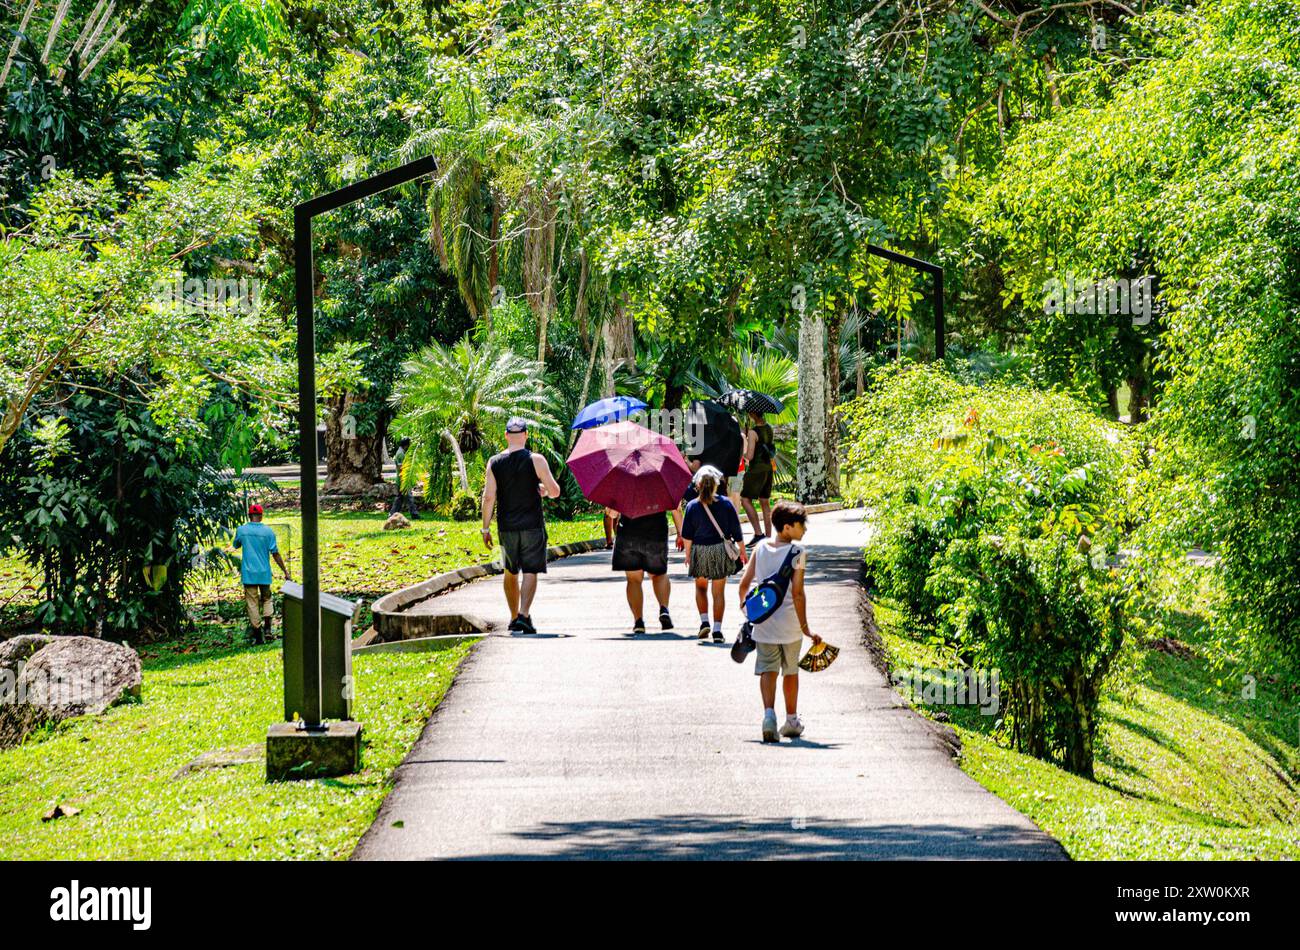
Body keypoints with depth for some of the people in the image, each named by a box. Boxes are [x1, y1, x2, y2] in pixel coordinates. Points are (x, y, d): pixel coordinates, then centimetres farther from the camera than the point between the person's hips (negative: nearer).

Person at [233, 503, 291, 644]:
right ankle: (267, 627, 3)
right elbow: (275, 554, -6)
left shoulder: (241, 530, -3)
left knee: (252, 603, 4)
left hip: (248, 573, 0)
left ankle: (257, 634, 3)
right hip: (264, 573, 0)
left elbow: (236, 545, 18)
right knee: (266, 599, 19)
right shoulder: (268, 531, -6)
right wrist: (285, 571, 2)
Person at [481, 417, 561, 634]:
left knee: (510, 573, 17)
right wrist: (544, 490, 16)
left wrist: (486, 528, 2)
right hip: (532, 526, -3)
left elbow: (488, 497, -4)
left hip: (506, 527, 3)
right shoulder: (536, 460, -7)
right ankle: (524, 615, -17)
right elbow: (555, 492, -7)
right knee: (530, 571, -1)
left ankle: (514, 617, 24)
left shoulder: (494, 462, 0)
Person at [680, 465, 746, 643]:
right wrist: (742, 550, 10)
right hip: (721, 551, 0)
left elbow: (687, 535, -3)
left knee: (701, 586, 20)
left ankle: (704, 621, 5)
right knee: (719, 591, 5)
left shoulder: (692, 506, -7)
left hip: (699, 551, 0)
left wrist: (688, 553, 9)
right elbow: (736, 530, -2)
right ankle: (717, 629, 1)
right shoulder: (726, 503, -7)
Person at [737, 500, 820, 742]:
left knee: (768, 669, 3)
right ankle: (791, 721, 28)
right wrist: (805, 628, -10)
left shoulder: (761, 547, 2)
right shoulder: (797, 552, -12)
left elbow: (744, 583, 3)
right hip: (790, 623, -2)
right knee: (791, 672, 15)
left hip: (763, 622, 2)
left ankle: (769, 712, -22)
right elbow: (798, 593, -16)